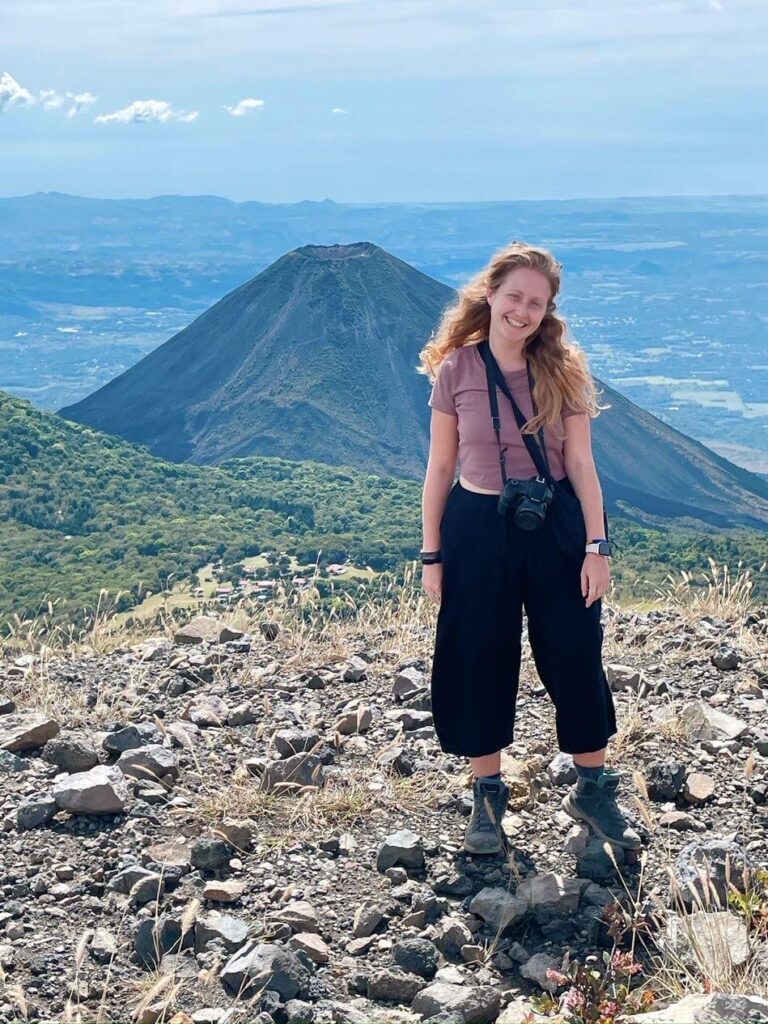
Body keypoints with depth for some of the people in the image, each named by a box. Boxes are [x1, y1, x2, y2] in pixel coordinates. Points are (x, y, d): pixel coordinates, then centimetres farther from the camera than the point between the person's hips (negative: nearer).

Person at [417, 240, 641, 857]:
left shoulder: (562, 368, -2)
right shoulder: (456, 370, -4)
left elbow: (580, 463, -3)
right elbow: (440, 468, 1)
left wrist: (597, 546, -9)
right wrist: (432, 555, 0)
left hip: (555, 527, 0)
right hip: (478, 528, 0)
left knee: (574, 654, 5)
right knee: (478, 660, 6)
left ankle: (592, 789, 22)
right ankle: (488, 795, 22)